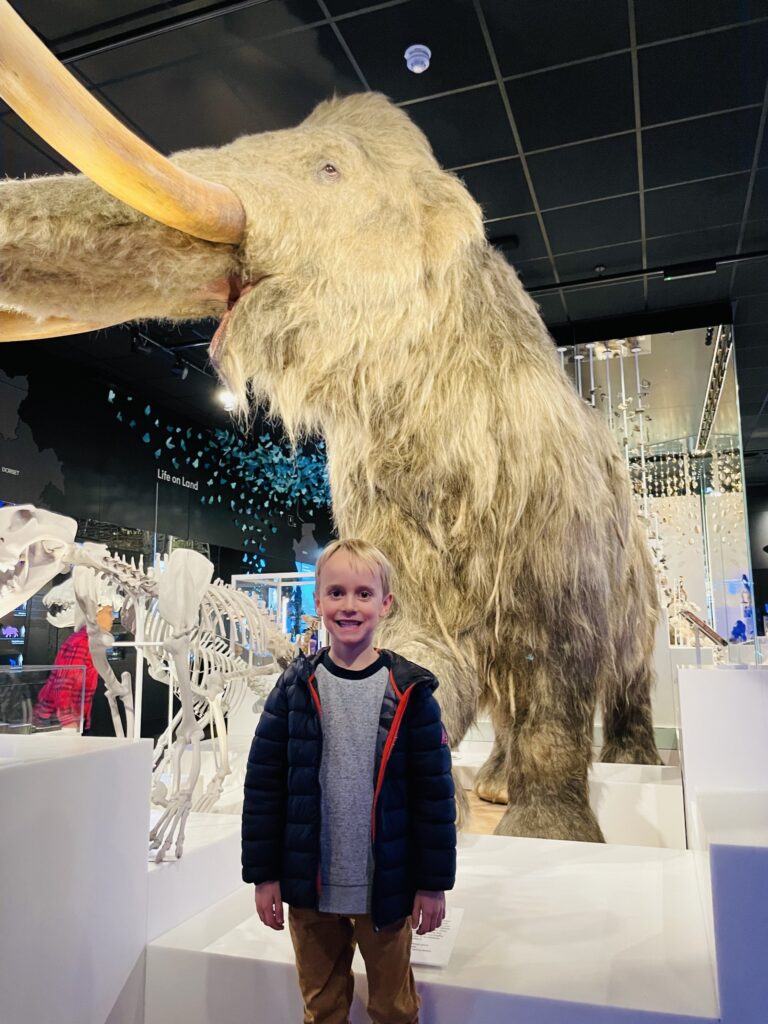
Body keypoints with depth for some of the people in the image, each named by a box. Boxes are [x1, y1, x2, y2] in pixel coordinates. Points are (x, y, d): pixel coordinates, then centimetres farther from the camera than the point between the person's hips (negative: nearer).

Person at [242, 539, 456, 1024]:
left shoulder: (410, 692, -10)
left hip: (386, 889, -1)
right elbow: (263, 784, -2)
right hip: (310, 888, 1)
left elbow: (435, 792, -6)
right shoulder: (296, 688, -6)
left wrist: (434, 882, -4)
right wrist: (264, 873, -1)